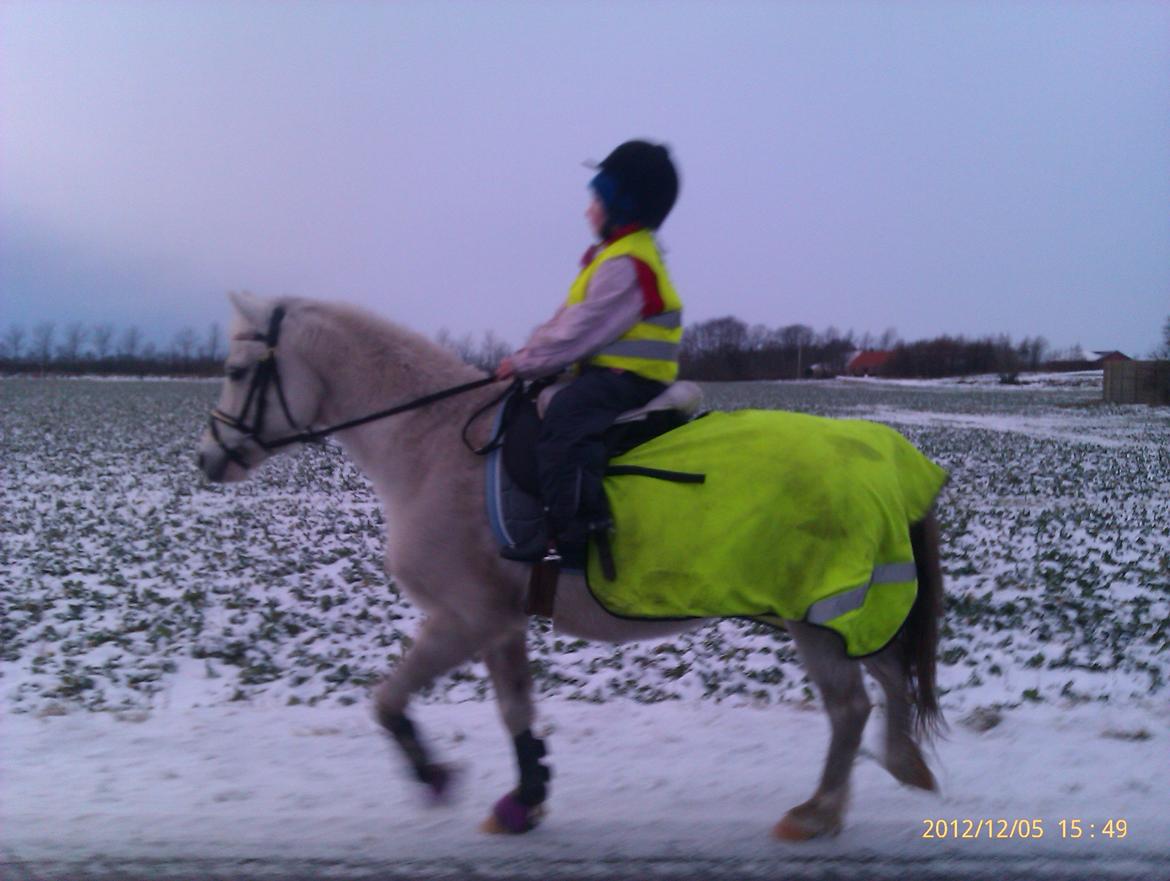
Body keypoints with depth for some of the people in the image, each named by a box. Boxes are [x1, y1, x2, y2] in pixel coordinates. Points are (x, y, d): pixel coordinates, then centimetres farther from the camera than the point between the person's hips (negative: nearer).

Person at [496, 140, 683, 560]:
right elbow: (566, 318, 21)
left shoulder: (625, 265, -17)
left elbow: (579, 331, -20)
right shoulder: (617, 255, 18)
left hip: (624, 379, -12)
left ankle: (572, 527, -40)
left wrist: (523, 363, -12)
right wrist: (528, 351, 10)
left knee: (562, 424, -30)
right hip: (613, 372, 12)